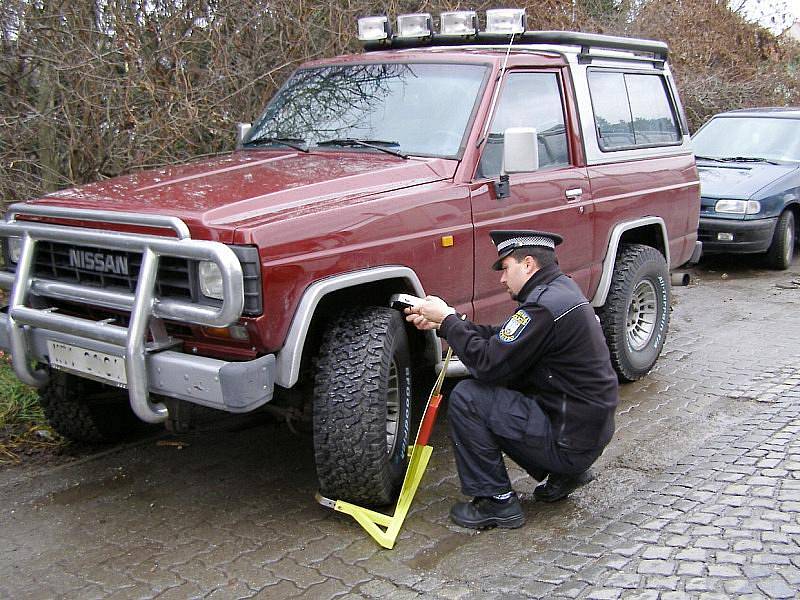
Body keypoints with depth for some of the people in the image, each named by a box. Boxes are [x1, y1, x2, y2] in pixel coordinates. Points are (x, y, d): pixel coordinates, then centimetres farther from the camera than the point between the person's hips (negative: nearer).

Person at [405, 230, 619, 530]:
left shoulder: (545, 305, -22)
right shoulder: (562, 289, 10)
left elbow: (487, 364, -21)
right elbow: (500, 339, 13)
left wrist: (448, 320, -9)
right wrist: (443, 322, 6)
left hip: (569, 442, -10)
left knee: (466, 398, -12)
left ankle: (496, 502, -1)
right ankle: (564, 475, 18)